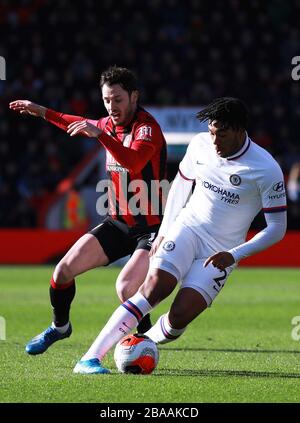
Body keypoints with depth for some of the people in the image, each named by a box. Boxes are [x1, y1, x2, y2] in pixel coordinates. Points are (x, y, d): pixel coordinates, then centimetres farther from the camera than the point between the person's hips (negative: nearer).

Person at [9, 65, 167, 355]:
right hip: (117, 223, 7)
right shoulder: (110, 125, 5)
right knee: (64, 271, 0)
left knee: (125, 289, -26)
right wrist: (42, 112, 28)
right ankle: (60, 326, 26)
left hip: (150, 227, -7)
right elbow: (83, 126, 29)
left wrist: (99, 134, -46)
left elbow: (134, 161, -39)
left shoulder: (148, 128, -18)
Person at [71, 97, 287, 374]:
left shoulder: (267, 171, -15)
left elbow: (277, 228, -9)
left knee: (181, 315, -21)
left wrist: (234, 255, -17)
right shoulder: (200, 145, -2)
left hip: (221, 253, -2)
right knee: (154, 287, -24)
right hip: (187, 227, 2)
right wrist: (163, 233, 14)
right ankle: (91, 358, -28)